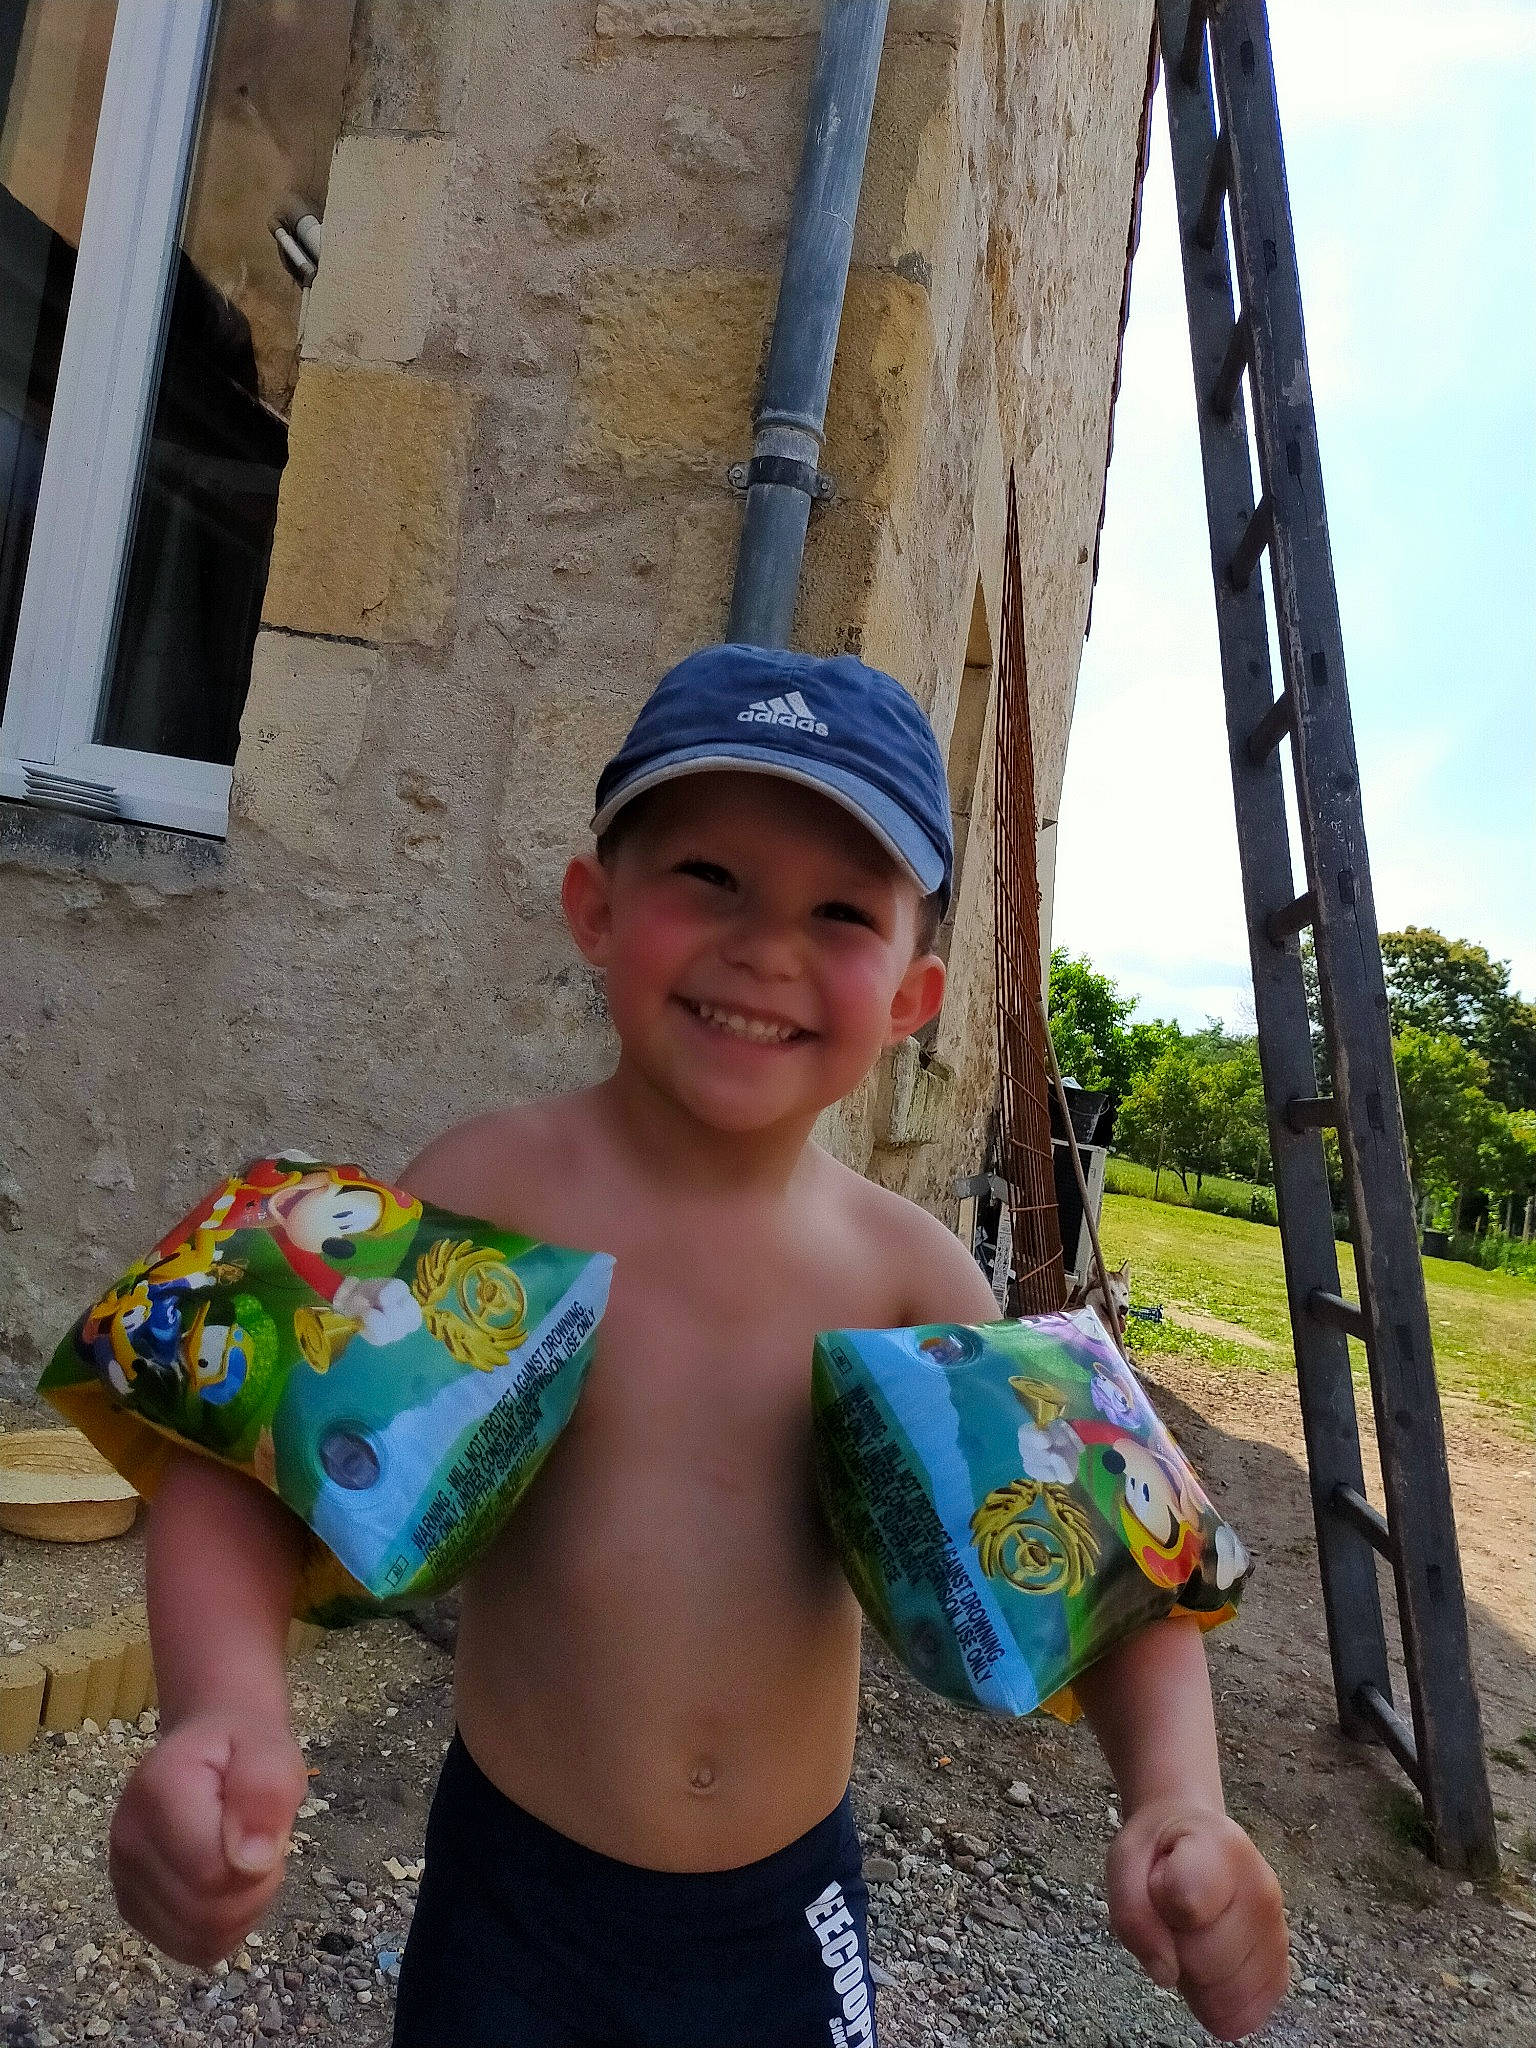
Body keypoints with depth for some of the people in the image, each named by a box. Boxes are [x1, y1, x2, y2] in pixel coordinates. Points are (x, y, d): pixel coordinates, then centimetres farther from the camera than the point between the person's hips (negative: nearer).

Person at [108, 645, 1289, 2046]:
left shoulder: (911, 1272, -13)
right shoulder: (495, 1187, -19)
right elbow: (252, 1461, -17)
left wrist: (1178, 1794, -23)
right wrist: (228, 1711, -34)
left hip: (793, 1913, 3)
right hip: (518, 1895, -2)